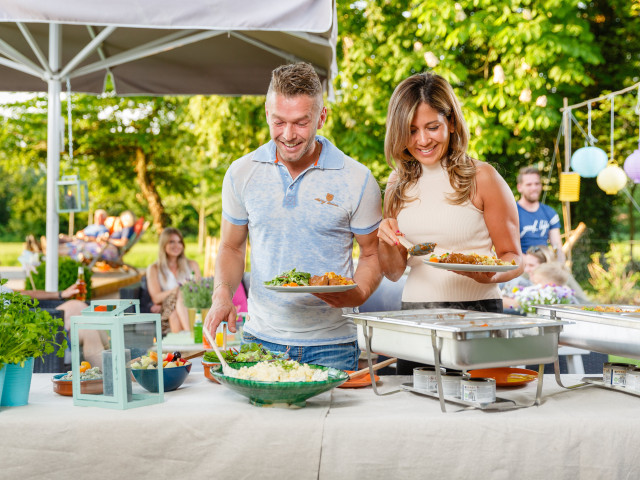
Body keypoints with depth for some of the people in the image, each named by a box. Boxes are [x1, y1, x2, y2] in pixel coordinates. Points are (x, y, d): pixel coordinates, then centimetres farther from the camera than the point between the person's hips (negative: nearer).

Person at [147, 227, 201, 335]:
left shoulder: (192, 265, 21)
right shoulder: (154, 269, 14)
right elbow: (156, 298, 2)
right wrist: (178, 289, -14)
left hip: (190, 308, 2)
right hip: (166, 315, -2)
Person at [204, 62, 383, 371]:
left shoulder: (357, 180, -6)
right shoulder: (241, 173, 1)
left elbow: (372, 254, 5)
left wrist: (358, 294, -16)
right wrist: (222, 293, -6)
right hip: (260, 338, 2)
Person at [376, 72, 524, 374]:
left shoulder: (481, 178, -2)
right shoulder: (398, 183, 10)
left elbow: (514, 258, 1)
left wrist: (491, 273, -20)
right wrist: (386, 241, -7)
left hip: (476, 311, -3)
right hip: (413, 313, 3)